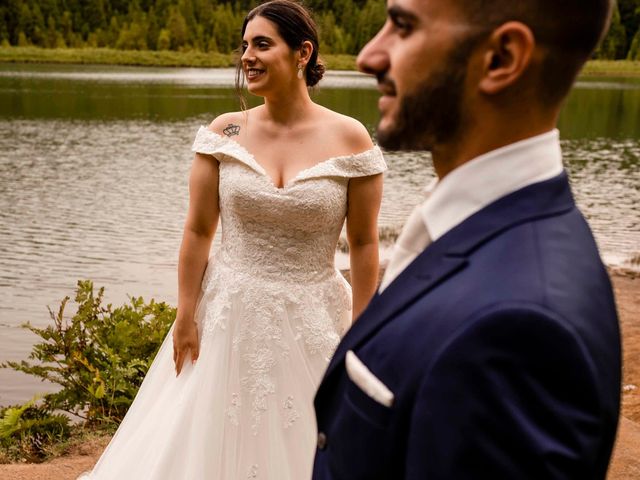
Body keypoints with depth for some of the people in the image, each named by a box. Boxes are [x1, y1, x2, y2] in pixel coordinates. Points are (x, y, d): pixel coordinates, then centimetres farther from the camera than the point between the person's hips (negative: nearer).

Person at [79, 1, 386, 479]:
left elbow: (364, 243, -4)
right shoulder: (225, 133, -3)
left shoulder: (350, 138, -8)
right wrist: (185, 318, -2)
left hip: (311, 322, -1)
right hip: (229, 316, 2)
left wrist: (359, 330, -4)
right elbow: (198, 230, -1)